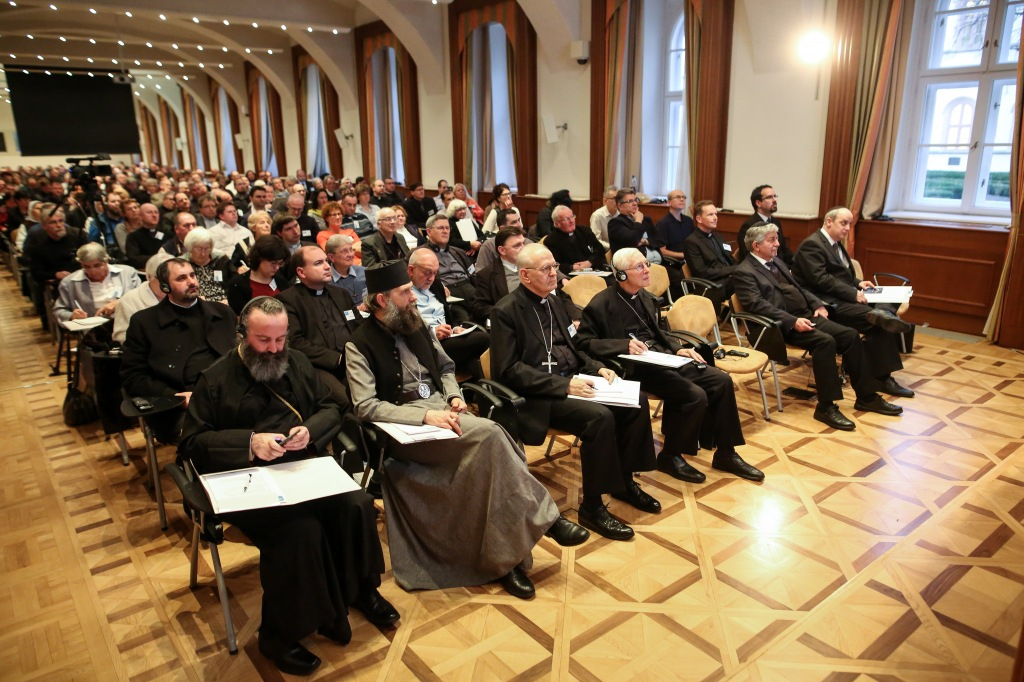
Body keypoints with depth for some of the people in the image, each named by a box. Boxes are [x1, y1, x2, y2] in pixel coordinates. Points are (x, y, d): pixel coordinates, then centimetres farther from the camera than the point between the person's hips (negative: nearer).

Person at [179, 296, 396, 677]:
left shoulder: (297, 363, 15)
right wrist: (249, 442, -17)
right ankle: (278, 635, -9)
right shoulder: (216, 379, 2)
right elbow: (192, 443, -2)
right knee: (302, 529, -30)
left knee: (357, 505, -21)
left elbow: (329, 408, 16)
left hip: (307, 467, 5)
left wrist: (310, 430, -8)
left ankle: (361, 590, 6)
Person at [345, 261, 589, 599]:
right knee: (489, 432, -29)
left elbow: (445, 368, 24)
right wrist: (424, 415, -23)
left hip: (440, 408, 6)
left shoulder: (417, 327, 14)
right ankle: (545, 517, -17)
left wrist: (454, 396, 2)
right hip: (404, 427, -6)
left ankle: (507, 557, -17)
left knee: (488, 457, -25)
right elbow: (365, 406, -13)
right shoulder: (359, 345, -5)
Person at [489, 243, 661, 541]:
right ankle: (592, 506, -15)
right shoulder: (505, 311, -10)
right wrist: (563, 384, -23)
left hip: (569, 381, 8)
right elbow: (509, 369, -17)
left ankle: (624, 481, 10)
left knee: (637, 401, -7)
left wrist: (597, 367, 4)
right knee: (600, 416, -30)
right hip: (536, 395, -8)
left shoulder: (551, 302, 15)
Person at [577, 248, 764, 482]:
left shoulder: (644, 297, 14)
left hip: (663, 357, 8)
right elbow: (584, 342, -15)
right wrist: (625, 345, -25)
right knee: (695, 395, -24)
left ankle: (725, 454, 7)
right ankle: (670, 457, -3)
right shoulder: (601, 305, -11)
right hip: (634, 366, -8)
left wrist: (678, 349, 6)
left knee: (721, 381, -5)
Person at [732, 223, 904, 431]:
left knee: (850, 335, -7)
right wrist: (792, 321, -25)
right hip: (783, 325, -9)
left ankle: (866, 397, 2)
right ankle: (826, 407, -22)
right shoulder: (744, 272, -7)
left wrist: (817, 304, 8)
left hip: (806, 315, 9)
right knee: (825, 341, -30)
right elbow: (757, 305, -19)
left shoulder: (776, 262, 21)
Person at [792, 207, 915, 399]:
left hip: (843, 297, 10)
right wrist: (853, 293, -21)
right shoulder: (811, 244, -10)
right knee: (879, 322, -24)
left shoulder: (837, 244, 22)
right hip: (827, 303, -9)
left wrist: (858, 284, 7)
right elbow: (820, 279, -20)